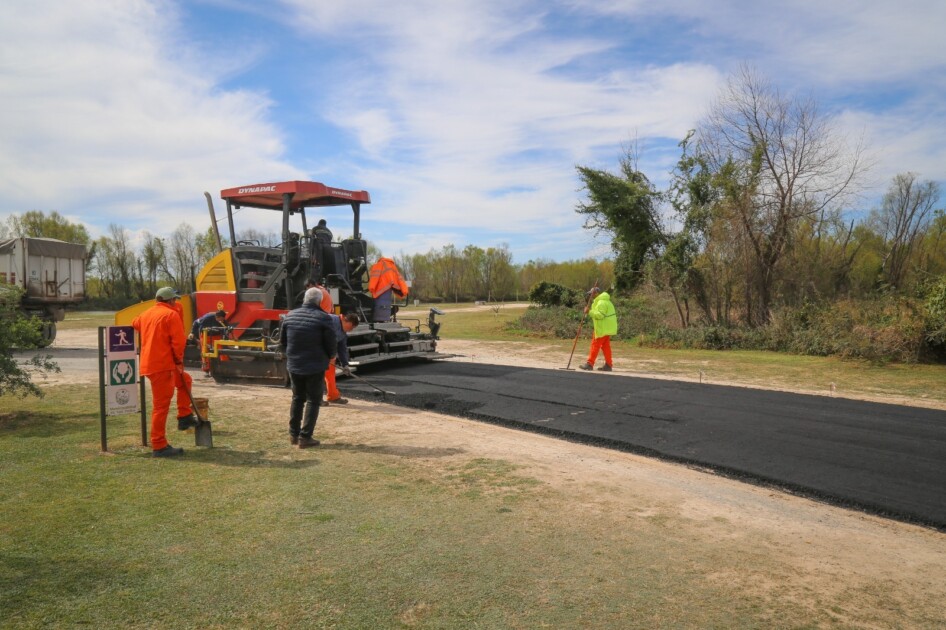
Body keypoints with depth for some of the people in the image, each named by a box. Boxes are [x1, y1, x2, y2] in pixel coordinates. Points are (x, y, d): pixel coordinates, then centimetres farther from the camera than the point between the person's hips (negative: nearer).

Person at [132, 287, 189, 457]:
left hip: (149, 364, 9)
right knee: (161, 405, -6)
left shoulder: (146, 314, 15)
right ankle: (159, 446, -2)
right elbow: (178, 341, -13)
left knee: (184, 379, 26)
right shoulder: (171, 315, -8)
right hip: (162, 365, -9)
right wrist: (179, 361, -1)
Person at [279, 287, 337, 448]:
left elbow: (282, 340, 11)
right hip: (315, 366, -5)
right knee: (313, 400, 6)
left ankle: (293, 434, 25)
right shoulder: (323, 318, -15)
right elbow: (331, 343, -12)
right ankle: (305, 437, 3)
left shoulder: (290, 316, 2)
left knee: (297, 398, 20)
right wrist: (330, 356, 9)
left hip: (294, 365, 5)